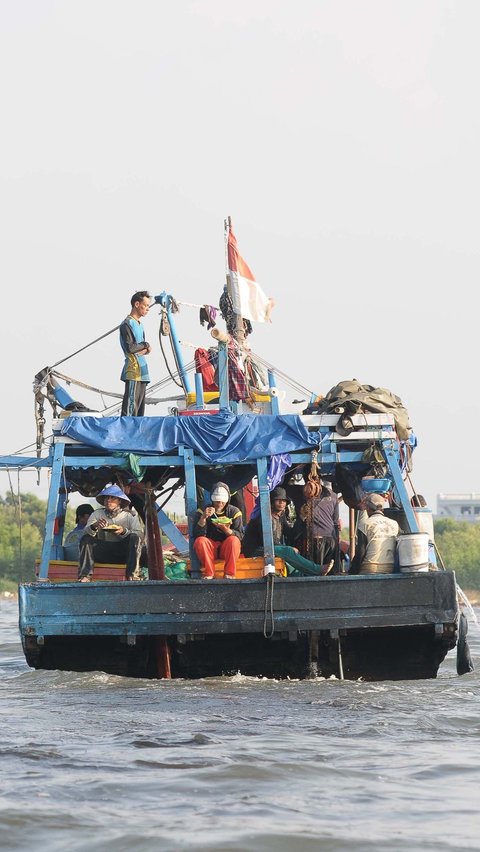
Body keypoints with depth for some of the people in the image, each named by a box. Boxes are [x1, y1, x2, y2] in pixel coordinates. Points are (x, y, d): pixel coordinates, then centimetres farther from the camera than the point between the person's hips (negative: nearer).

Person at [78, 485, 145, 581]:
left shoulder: (130, 515, 6)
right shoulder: (97, 514, 11)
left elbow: (140, 535, -7)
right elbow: (86, 532, -3)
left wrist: (124, 531, -25)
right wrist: (94, 527, -27)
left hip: (122, 552, -2)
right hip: (103, 553, 2)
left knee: (135, 538, -28)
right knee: (86, 539, -21)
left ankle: (130, 576, -34)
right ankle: (85, 576, -32)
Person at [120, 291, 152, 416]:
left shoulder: (139, 325, 20)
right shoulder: (127, 324, -9)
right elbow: (129, 347, -19)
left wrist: (146, 350, -2)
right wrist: (145, 345, -4)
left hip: (142, 371, 9)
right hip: (133, 371, -9)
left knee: (140, 406, 8)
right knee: (131, 404, -13)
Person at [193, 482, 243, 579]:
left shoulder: (234, 512, 0)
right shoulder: (202, 511, -1)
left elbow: (240, 535, -10)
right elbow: (197, 535, -12)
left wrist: (227, 530, -30)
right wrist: (203, 518, -27)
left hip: (227, 548, 0)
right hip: (210, 548, 0)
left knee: (233, 540, -32)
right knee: (200, 541, -30)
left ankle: (229, 574, -28)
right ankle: (208, 574, -24)